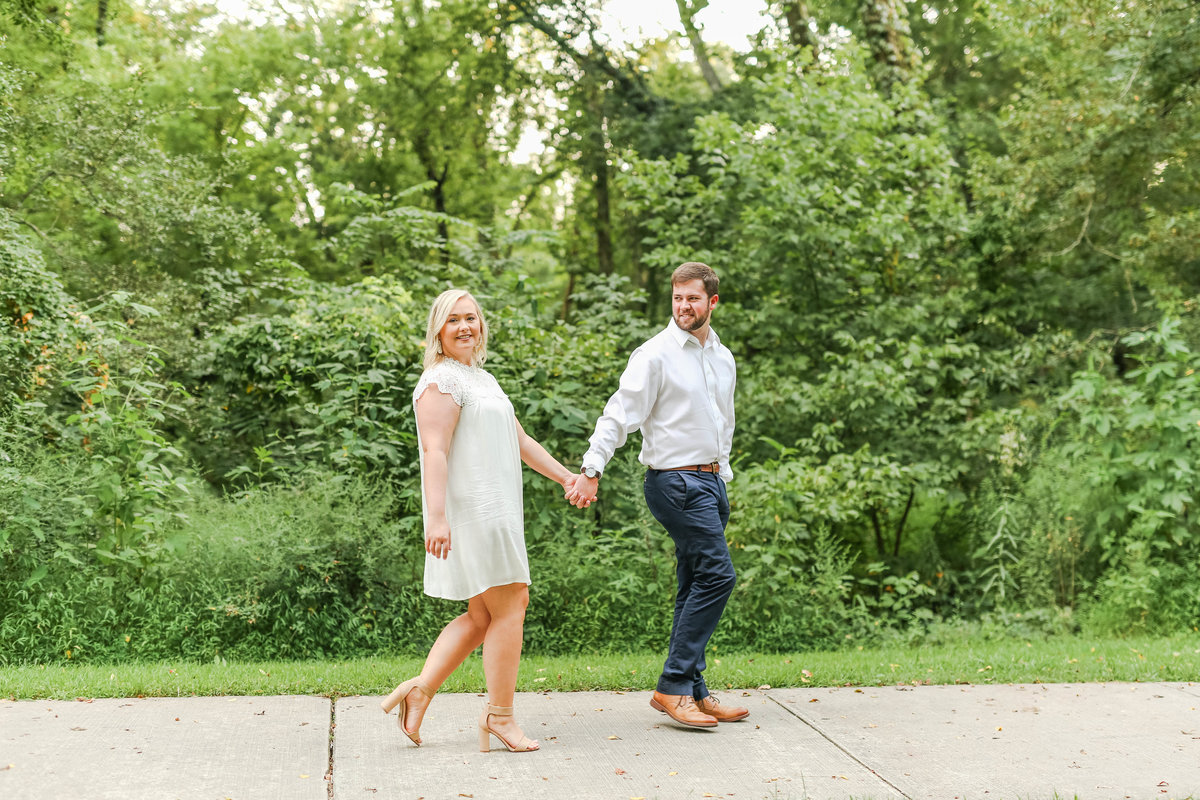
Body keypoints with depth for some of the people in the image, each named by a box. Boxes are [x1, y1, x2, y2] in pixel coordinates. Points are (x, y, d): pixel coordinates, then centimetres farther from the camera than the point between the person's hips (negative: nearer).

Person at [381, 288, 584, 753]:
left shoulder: (483, 380, 22)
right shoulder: (442, 380, -9)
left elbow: (520, 441, 27)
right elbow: (434, 450, -19)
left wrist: (566, 477, 24)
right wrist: (437, 517, -27)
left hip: (495, 514, 10)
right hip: (470, 514, -10)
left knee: (481, 616, 10)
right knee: (508, 609, -4)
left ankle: (420, 688, 11)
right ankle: (500, 716, 4)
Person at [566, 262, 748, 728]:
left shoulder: (723, 358, 15)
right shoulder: (655, 355, -8)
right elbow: (620, 414, -13)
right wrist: (591, 470, -21)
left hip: (710, 481, 8)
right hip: (674, 479, -8)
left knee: (696, 587, 9)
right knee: (716, 574, -15)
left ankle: (692, 691, 15)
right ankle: (674, 686, -10)